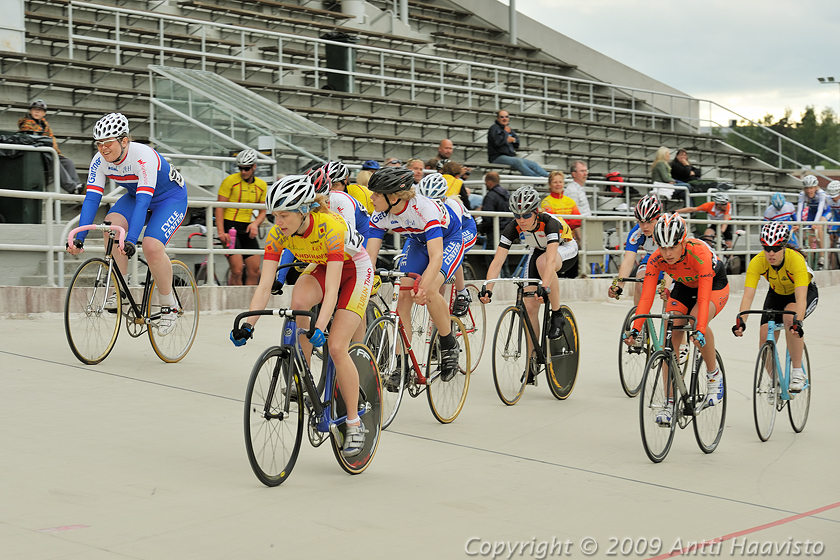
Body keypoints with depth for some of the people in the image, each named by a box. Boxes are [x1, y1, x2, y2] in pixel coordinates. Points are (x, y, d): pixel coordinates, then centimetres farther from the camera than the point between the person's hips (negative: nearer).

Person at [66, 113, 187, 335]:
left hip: (171, 198, -6)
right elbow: (91, 198, -21)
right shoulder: (100, 161, -17)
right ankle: (119, 289, -13)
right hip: (135, 195, 6)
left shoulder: (144, 157, -35)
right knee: (112, 224, -25)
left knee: (151, 247, -28)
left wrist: (131, 240, -52)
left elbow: (143, 201, -42)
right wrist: (79, 238, -32)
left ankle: (169, 305, -6)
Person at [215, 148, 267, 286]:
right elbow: (219, 208, -8)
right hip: (230, 227, -5)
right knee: (237, 271, -15)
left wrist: (255, 223, -10)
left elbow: (262, 212, 12)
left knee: (254, 272, 1)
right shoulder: (230, 180, -6)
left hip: (247, 229, 5)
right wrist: (221, 232, -18)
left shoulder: (262, 185, 9)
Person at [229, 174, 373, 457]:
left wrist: (319, 328, -54)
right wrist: (248, 324, -35)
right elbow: (265, 285, -23)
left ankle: (355, 423, -2)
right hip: (320, 268, 5)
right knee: (299, 300, -31)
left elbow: (332, 289, -42)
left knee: (336, 348, -17)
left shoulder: (331, 227, -36)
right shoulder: (278, 233, -21)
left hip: (354, 270, -5)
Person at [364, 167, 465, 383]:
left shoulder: (425, 209, -39)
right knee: (404, 294, -13)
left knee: (429, 290, -29)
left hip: (448, 240, -6)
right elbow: (370, 256, -22)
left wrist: (423, 287, -60)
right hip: (418, 242, 6)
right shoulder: (380, 216, -21)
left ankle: (449, 346, -6)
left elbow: (436, 257, -46)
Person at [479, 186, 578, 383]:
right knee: (529, 307, -8)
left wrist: (544, 288, -63)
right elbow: (497, 260, -30)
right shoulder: (513, 228, -25)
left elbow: (551, 259, -50)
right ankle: (531, 361, 5)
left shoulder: (550, 223, -37)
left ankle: (557, 316, -23)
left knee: (542, 262, -39)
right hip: (538, 251, 4)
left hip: (565, 251, -4)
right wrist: (487, 288, -45)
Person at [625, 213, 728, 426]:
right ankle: (670, 402, -6)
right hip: (684, 286, 4)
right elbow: (646, 296, -30)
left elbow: (703, 298, -42)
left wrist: (700, 330, -53)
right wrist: (635, 329, -42)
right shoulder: (656, 259, -27)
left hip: (715, 284, -4)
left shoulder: (699, 253, -38)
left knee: (698, 324, -33)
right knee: (670, 338, -14)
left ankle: (713, 375, -8)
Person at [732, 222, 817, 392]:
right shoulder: (757, 262, -29)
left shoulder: (796, 259, -37)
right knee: (765, 338, -13)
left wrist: (797, 322, -60)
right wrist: (740, 320, -50)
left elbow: (801, 297, -44)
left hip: (806, 291, -4)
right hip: (777, 294, 4)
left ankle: (798, 373, -24)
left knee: (790, 316, -35)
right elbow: (748, 295, -34)